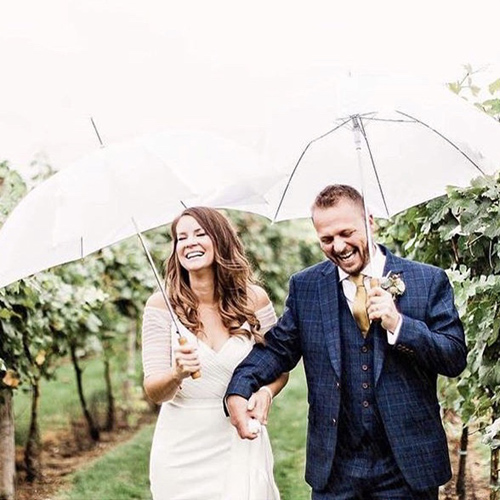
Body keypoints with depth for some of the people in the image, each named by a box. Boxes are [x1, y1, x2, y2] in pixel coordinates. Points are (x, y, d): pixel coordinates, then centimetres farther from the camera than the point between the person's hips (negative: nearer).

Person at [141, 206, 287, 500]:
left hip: (240, 443, 1)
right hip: (182, 451, 0)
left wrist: (266, 393, -12)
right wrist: (177, 374, -30)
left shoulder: (253, 299, -4)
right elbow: (154, 392, -8)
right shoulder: (162, 305, -7)